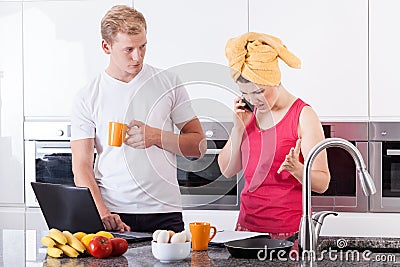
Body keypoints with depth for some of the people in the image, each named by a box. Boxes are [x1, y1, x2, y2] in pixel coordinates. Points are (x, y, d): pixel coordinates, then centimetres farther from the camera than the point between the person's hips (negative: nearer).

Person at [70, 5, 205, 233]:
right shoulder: (87, 98, 4)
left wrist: (157, 137, -9)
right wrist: (101, 212, -16)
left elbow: (199, 145, 9)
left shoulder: (169, 84, 8)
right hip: (113, 213, -1)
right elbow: (82, 167, 0)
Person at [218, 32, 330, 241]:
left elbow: (322, 183, -10)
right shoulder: (249, 114, 9)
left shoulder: (303, 116, -8)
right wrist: (239, 127, -3)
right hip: (247, 222, 5)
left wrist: (296, 169, -30)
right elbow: (227, 170, 8)